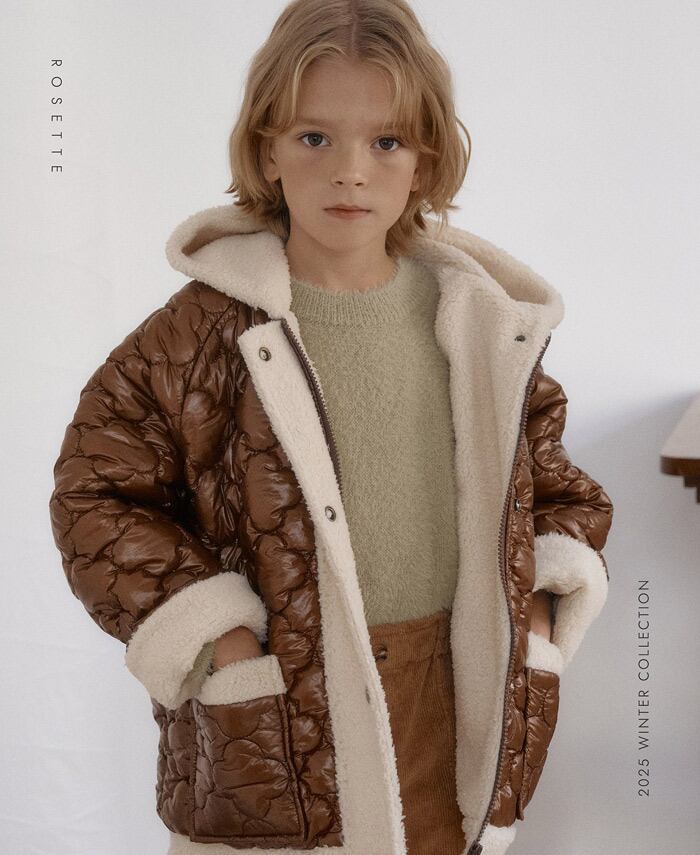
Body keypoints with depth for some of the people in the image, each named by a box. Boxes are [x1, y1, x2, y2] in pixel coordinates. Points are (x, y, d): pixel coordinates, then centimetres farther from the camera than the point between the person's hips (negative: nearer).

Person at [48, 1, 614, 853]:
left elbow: (542, 469, 14)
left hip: (459, 701, 3)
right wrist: (207, 637, -13)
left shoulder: (481, 319, 1)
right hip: (280, 710, -3)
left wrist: (543, 599, 1)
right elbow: (97, 489, -6)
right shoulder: (206, 332, -11)